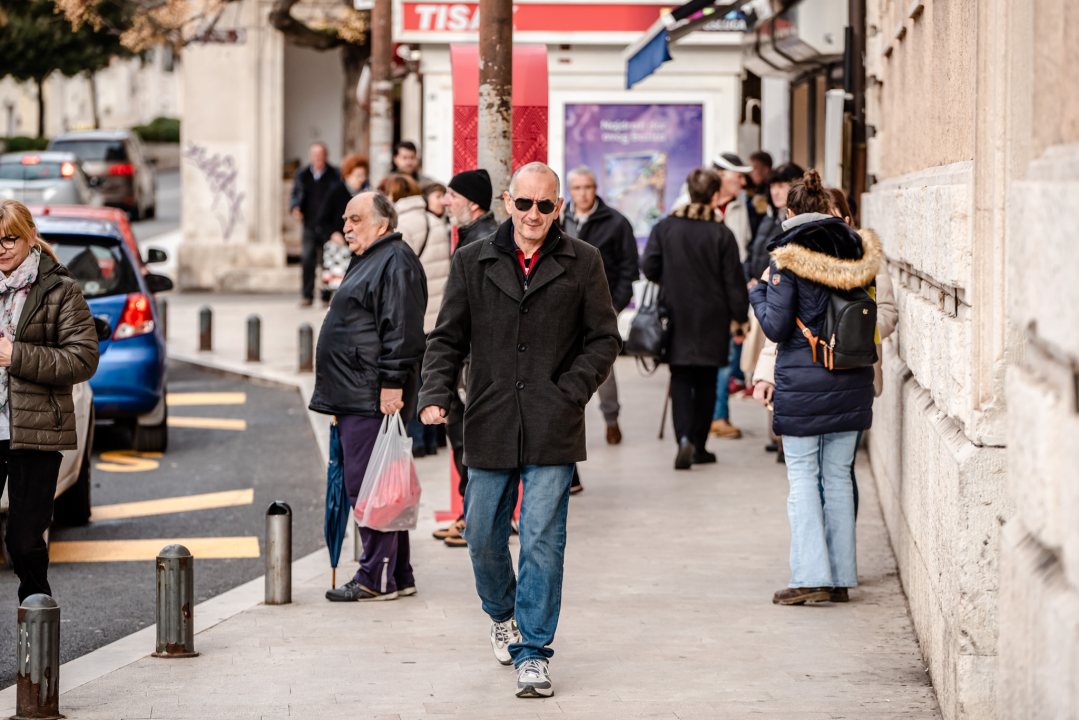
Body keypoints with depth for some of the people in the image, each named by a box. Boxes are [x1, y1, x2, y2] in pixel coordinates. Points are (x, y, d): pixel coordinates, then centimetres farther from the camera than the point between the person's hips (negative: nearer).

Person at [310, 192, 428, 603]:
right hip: (355, 398, 11)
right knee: (365, 486, 12)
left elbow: (401, 329, -19)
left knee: (367, 485, -10)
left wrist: (391, 383, -23)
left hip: (373, 398, -11)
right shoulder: (370, 261, 22)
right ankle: (398, 576, 16)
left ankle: (378, 579, -7)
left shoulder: (396, 263, -11)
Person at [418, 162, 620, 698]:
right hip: (490, 427, 2)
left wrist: (568, 393, -6)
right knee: (482, 536, 11)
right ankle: (503, 614, 39)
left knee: (542, 542, -7)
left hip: (553, 431, -2)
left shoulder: (582, 263, 3)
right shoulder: (473, 262, 7)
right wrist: (436, 395, -7)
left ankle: (532, 652, -1)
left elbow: (604, 339, 6)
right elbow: (447, 338, 9)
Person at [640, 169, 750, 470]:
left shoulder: (665, 227, -3)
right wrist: (741, 315, 5)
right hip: (711, 319, -1)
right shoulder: (722, 234, -9)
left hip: (676, 314, 1)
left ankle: (684, 437, -17)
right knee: (706, 380, 11)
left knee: (680, 378, 5)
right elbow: (733, 281, -6)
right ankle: (699, 445, 14)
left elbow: (649, 266, -3)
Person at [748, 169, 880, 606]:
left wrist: (758, 293, 6)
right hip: (850, 384, 5)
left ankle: (811, 576, -5)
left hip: (802, 385, -5)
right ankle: (842, 576, 13)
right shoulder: (857, 253, 5)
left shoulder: (787, 259, -10)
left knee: (803, 477, 1)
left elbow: (777, 327, -10)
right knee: (838, 476, 11)